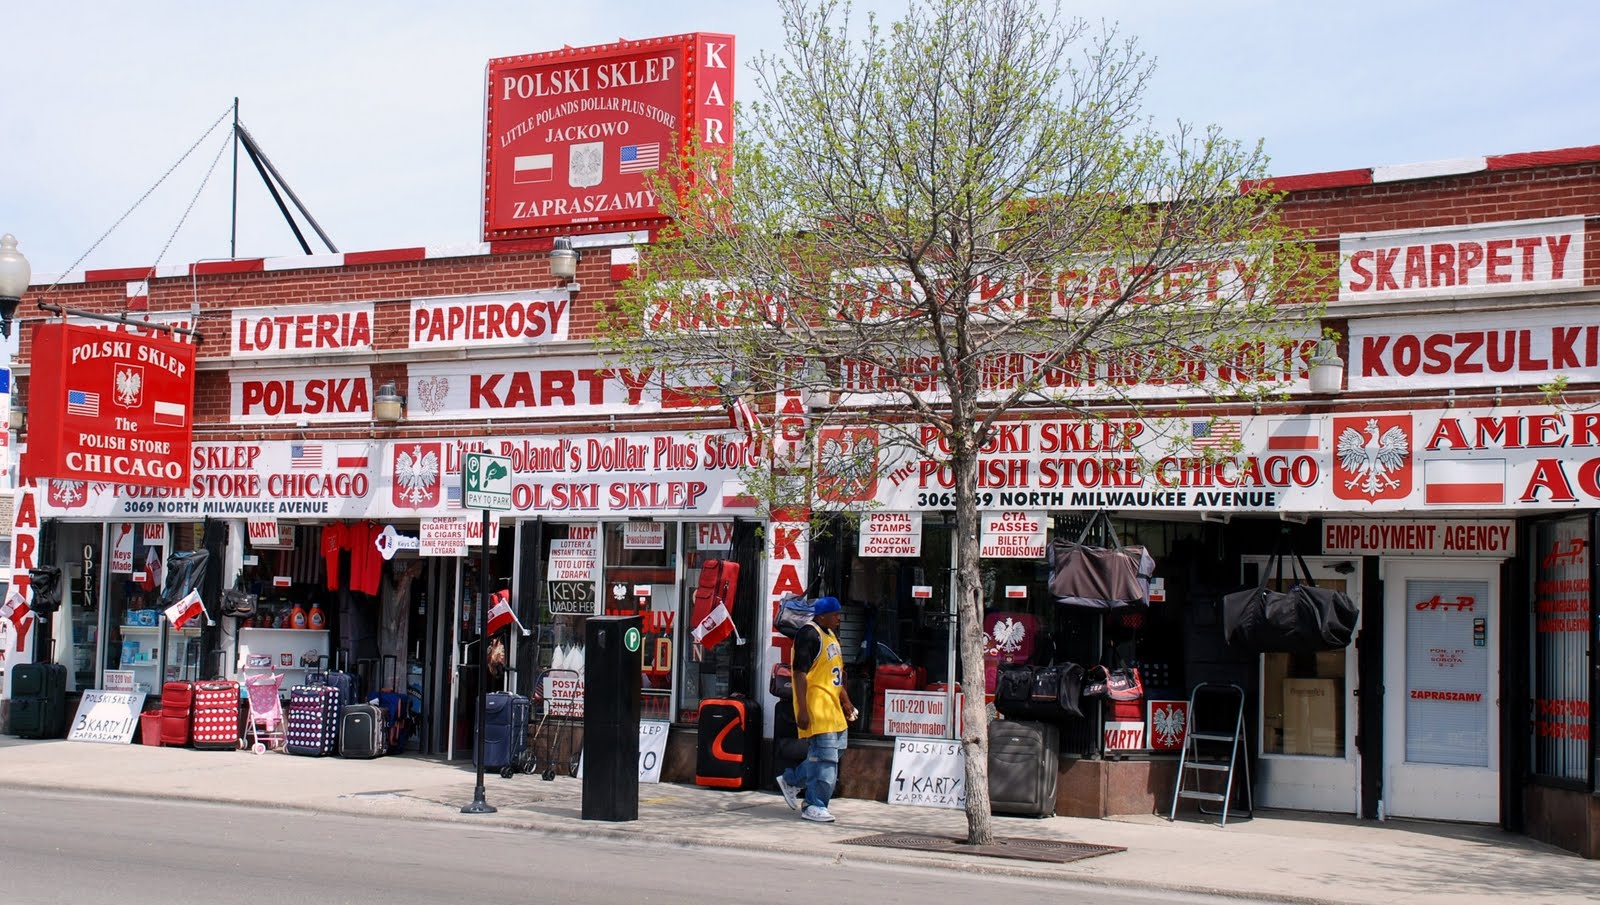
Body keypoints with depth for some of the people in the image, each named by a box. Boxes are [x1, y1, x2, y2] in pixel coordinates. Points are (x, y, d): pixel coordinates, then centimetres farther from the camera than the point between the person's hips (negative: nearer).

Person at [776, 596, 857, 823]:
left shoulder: (830, 635, 18)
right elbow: (800, 672, -18)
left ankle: (791, 780, 28)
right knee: (824, 756, -8)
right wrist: (802, 710, -22)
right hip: (816, 706, -10)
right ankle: (814, 807, 1)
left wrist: (846, 702, 23)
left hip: (832, 707, 10)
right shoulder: (809, 634, -13)